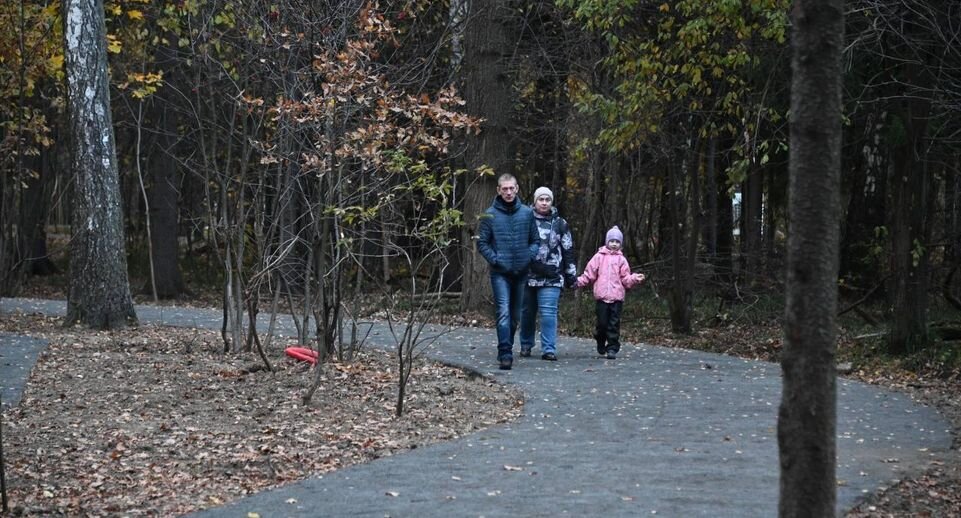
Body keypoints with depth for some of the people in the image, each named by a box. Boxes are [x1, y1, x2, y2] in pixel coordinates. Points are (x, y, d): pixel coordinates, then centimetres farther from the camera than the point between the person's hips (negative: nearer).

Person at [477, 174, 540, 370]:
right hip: (500, 273, -3)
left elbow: (536, 240, 10)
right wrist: (495, 259, -10)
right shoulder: (490, 215, -3)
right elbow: (482, 243, 1)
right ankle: (505, 354, -19)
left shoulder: (527, 213, 3)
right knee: (504, 313, -15)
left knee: (515, 315, 13)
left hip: (521, 272, 3)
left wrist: (529, 256, -5)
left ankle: (506, 350, 28)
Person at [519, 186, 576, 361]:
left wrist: (571, 275, 9)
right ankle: (526, 345, 24)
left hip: (551, 277, -1)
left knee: (549, 312, -8)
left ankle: (549, 349, -6)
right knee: (527, 312, 9)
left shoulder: (560, 224, 8)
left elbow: (568, 250, 11)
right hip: (527, 275, 1)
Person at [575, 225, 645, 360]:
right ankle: (601, 344, 24)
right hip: (601, 296, 0)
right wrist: (578, 282, -2)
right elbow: (589, 274, 7)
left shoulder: (621, 259, 9)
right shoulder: (599, 257, 8)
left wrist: (635, 279, -10)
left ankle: (612, 348, 1)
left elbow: (626, 279, 7)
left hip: (617, 297, 0)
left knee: (614, 324, -2)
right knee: (602, 322, 1)